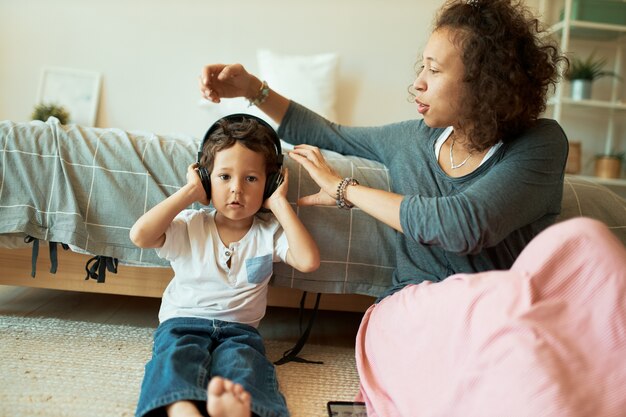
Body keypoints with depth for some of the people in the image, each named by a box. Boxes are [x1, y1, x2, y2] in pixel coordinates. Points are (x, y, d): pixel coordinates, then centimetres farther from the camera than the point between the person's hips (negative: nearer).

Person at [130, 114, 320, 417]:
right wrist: (189, 191, -4)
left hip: (240, 328, 0)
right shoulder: (189, 226, 8)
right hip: (182, 322, 1)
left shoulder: (269, 233, 8)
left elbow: (308, 261, -11)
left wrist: (279, 204, -5)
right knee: (176, 354, -34)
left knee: (242, 360, -34)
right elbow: (140, 236, -10)